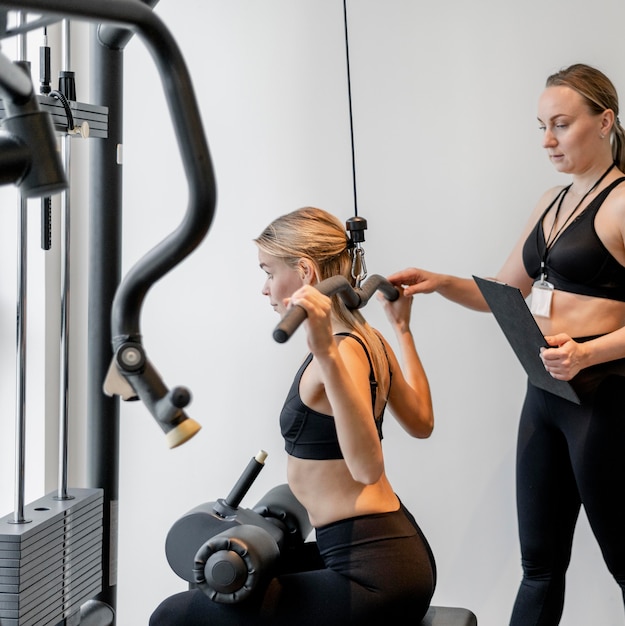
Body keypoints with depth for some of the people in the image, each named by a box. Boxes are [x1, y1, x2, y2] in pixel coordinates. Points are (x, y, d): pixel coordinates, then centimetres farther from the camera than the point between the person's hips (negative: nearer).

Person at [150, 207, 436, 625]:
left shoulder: (344, 350, -19)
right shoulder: (371, 340, 8)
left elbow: (367, 466, -34)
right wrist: (402, 328, 32)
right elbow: (421, 422, 24)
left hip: (374, 575, -10)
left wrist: (326, 354, -42)